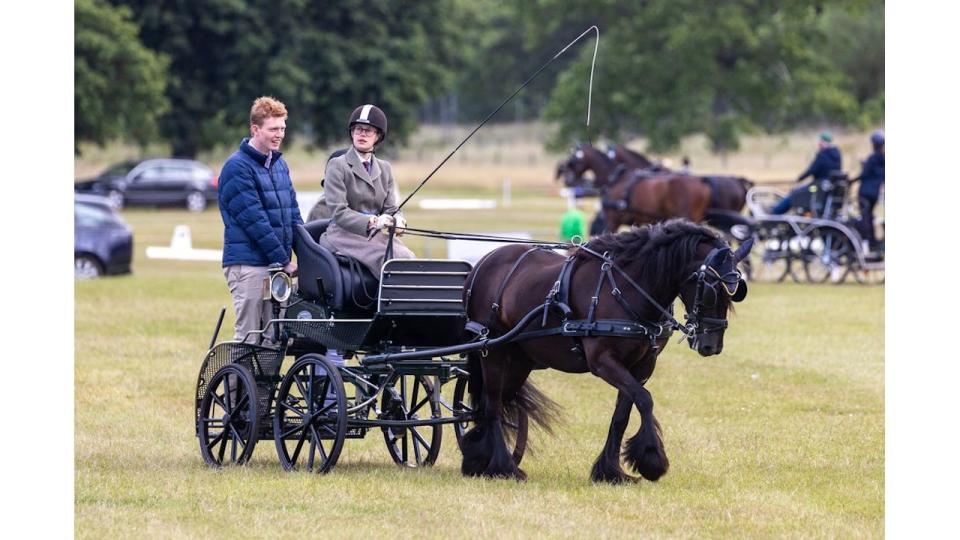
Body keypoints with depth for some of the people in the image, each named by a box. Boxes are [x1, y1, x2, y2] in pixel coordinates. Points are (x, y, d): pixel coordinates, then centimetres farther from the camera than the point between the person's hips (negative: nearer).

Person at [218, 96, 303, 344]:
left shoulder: (279, 164, 16)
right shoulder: (237, 167, -10)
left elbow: (292, 213, 19)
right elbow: (253, 220, -15)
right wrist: (284, 260, -14)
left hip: (277, 265, 7)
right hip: (248, 264, -7)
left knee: (273, 336, 6)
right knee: (248, 336, -7)